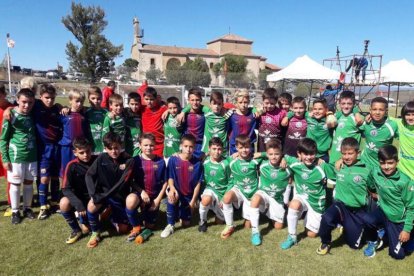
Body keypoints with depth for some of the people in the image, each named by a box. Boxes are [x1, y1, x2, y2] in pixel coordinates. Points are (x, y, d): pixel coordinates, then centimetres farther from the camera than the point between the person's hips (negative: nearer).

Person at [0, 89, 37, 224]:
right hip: (16, 157, -3)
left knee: (29, 183, 13)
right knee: (15, 184, 7)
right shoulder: (11, 116, -10)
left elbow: (35, 135, 11)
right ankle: (15, 211, 21)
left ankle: (27, 208, 28)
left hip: (32, 156, 4)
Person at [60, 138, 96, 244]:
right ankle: (76, 230, -6)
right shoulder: (72, 166, -14)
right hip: (80, 198, 1)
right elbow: (66, 189, -17)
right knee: (64, 203, -31)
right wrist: (77, 203, -32)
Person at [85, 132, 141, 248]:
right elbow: (89, 175, -9)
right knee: (92, 205, -28)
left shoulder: (128, 161, -16)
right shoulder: (101, 158, -10)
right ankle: (95, 233, -1)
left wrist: (104, 196, -27)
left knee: (122, 229, -17)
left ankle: (136, 227, 19)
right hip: (104, 193, 2)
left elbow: (122, 182, -23)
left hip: (121, 196, -1)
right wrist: (93, 194, -23)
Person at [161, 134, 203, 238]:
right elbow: (170, 178, -6)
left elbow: (198, 183, -8)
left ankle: (183, 210, 39)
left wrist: (193, 200, -9)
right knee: (172, 197, -37)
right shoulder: (173, 159, -13)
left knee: (185, 223, 4)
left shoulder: (197, 163, -12)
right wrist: (172, 188, -27)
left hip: (189, 195, 1)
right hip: (176, 191, -1)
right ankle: (170, 225, -17)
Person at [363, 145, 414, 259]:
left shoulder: (405, 181, -22)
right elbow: (371, 187, 12)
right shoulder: (375, 172, -14)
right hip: (384, 211, 2)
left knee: (398, 254, 1)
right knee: (367, 220, -31)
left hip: (399, 220, -2)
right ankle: (372, 243, 0)